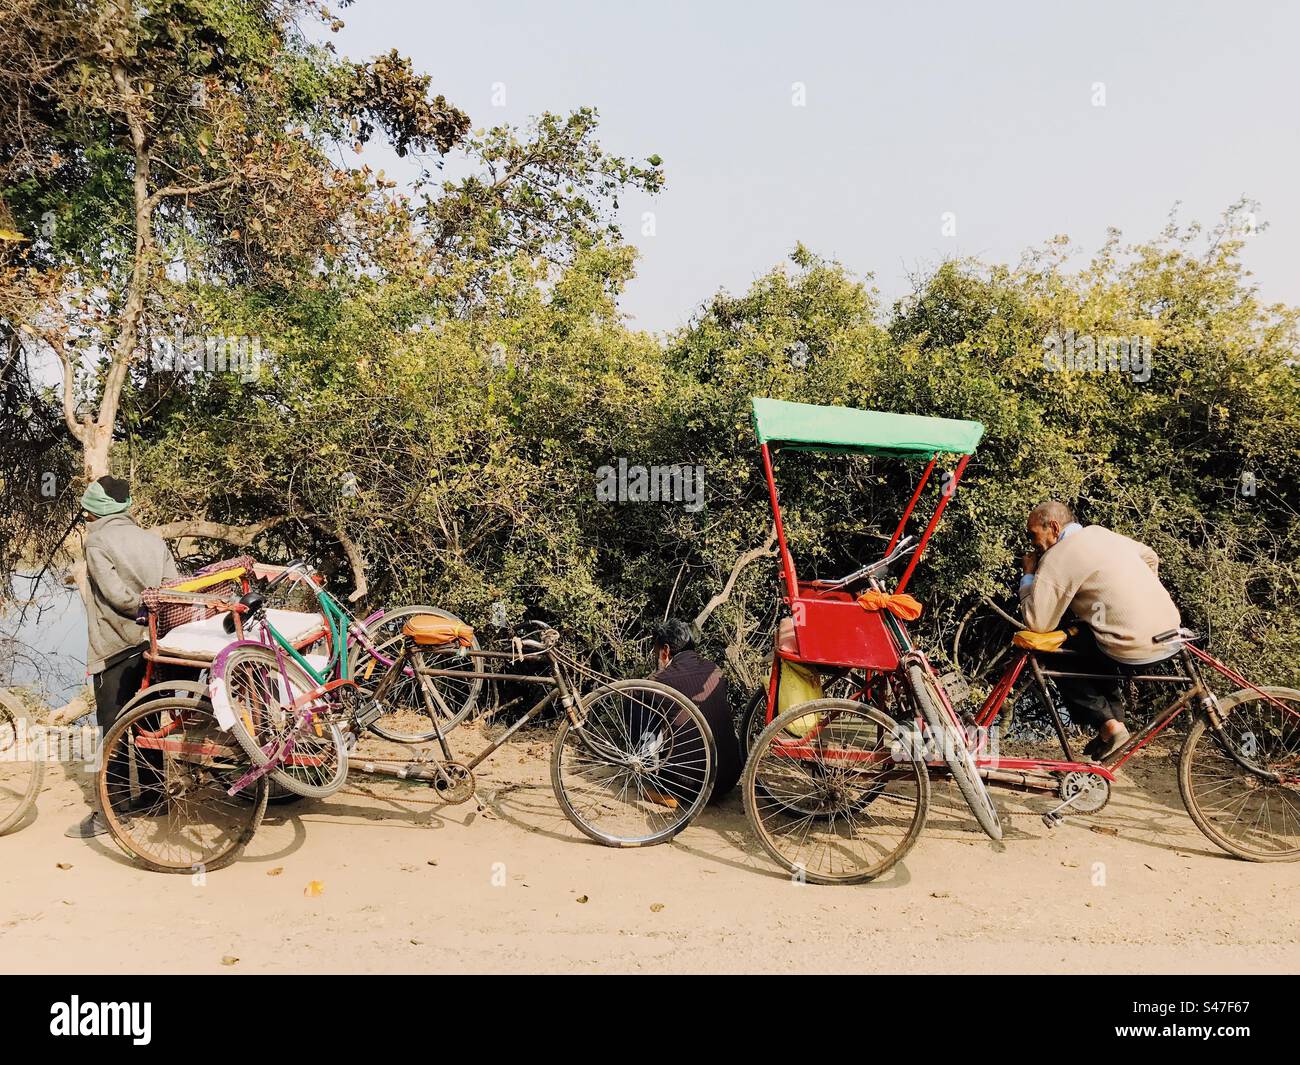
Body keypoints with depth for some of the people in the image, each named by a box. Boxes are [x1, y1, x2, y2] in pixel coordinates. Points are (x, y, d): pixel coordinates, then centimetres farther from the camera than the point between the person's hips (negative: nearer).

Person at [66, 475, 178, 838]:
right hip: (154, 645, 6)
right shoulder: (153, 540, 9)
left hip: (116, 648, -6)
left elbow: (117, 594, -17)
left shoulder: (98, 541, -7)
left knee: (114, 730, -1)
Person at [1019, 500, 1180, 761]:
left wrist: (1028, 576, 3)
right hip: (1170, 628, 8)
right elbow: (1151, 557, 31)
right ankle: (1115, 717, 28)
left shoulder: (1056, 558, -8)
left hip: (1136, 646, -8)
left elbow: (1037, 623, -10)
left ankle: (1108, 725, 4)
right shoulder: (1101, 532, 15)